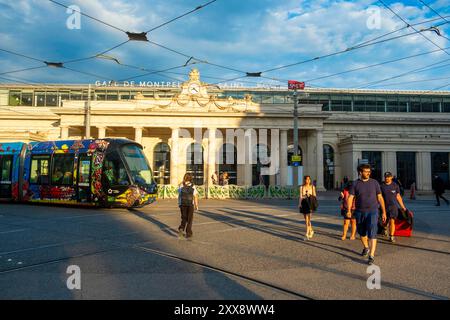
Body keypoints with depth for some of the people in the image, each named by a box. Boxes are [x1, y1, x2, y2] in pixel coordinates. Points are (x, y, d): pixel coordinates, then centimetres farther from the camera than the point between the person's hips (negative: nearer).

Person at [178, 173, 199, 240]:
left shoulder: (181, 185, -2)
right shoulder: (193, 186, -8)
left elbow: (179, 195, 0)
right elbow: (195, 196, -7)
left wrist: (179, 204, 11)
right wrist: (196, 205, 1)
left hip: (182, 204, 2)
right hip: (190, 204, -2)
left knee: (184, 218, 15)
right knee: (189, 219, 9)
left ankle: (181, 229, -9)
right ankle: (188, 234, 11)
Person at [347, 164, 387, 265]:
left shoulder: (374, 183, 1)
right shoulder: (355, 184, -1)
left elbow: (380, 197, 4)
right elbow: (351, 197, -6)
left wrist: (384, 212, 3)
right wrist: (349, 210, -19)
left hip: (372, 211, -2)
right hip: (359, 212, 2)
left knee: (372, 234, -12)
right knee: (362, 233, 17)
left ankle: (371, 256, -10)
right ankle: (366, 247, 42)